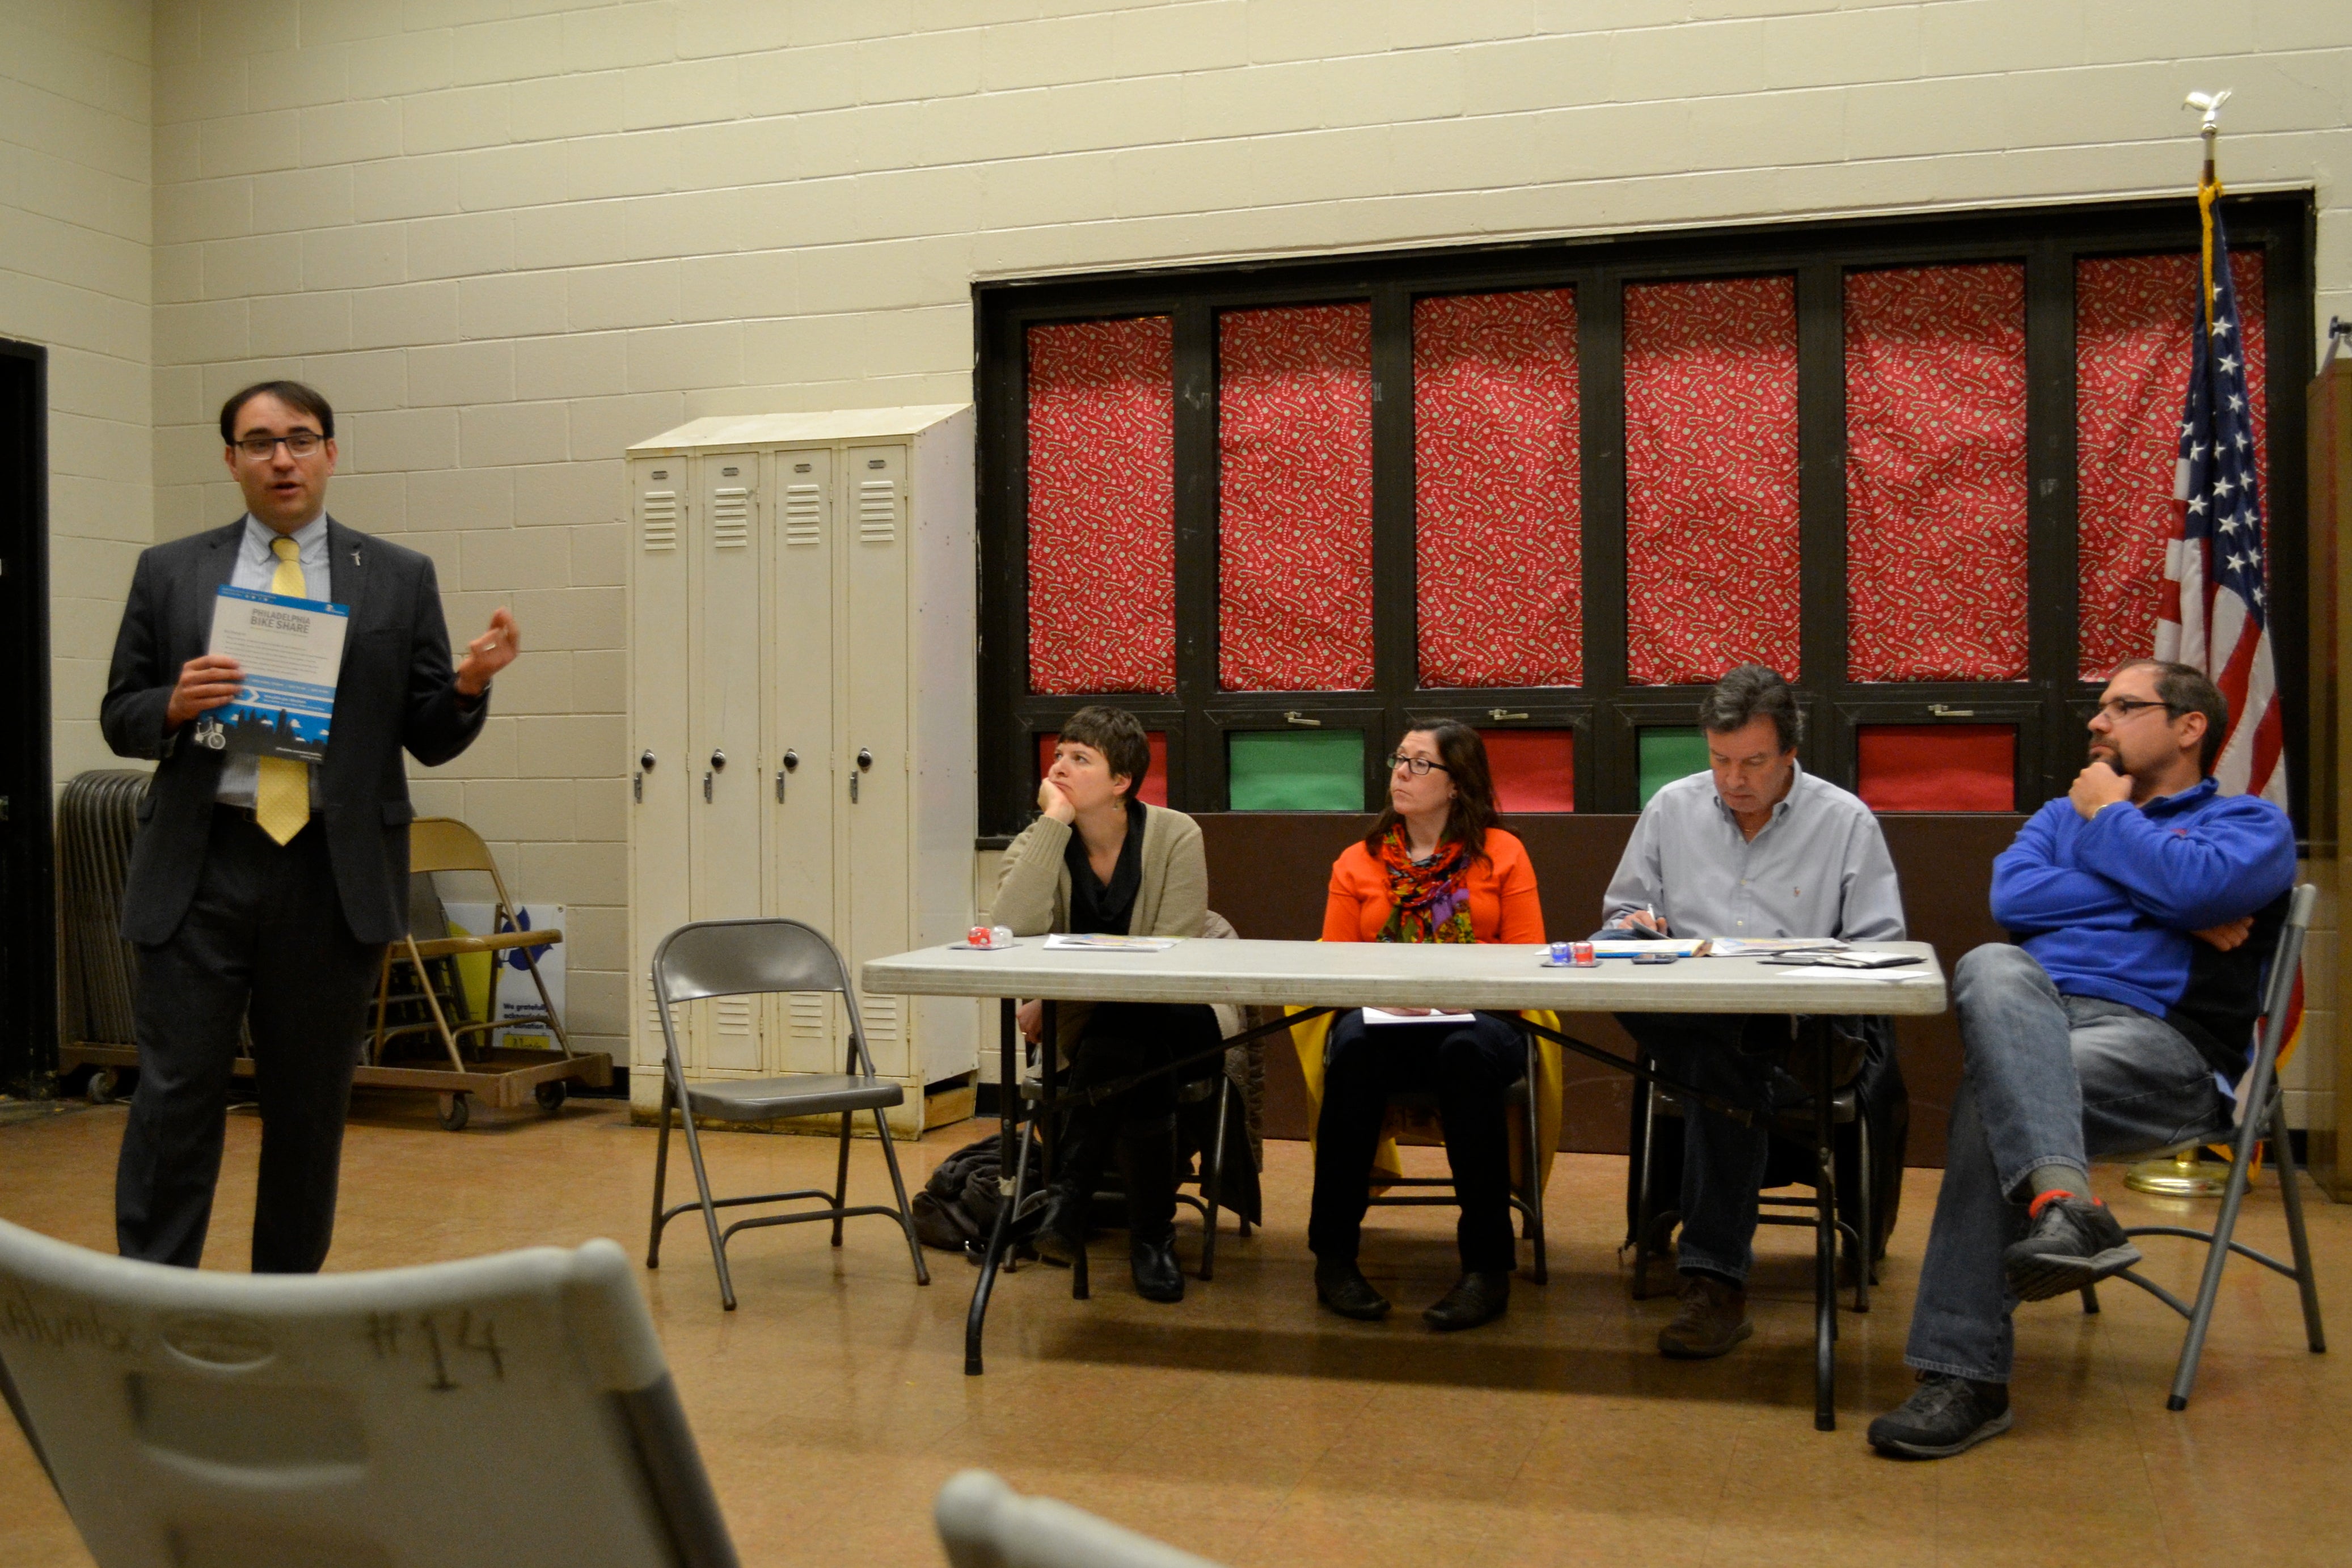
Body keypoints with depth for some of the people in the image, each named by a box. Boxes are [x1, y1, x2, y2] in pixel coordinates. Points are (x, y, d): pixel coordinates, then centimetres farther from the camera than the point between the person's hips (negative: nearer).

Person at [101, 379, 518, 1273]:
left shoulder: (398, 580, 7)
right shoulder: (170, 574, 9)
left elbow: (431, 740, 6)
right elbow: (120, 719, 10)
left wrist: (470, 686, -15)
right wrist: (175, 704, -11)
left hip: (334, 873, 0)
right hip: (201, 868, 0)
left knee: (311, 1103, 9)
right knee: (176, 1092, -1)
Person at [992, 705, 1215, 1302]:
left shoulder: (1175, 836, -6)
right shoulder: (1037, 845, 1)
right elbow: (1013, 930, -22)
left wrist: (1057, 1000, -20)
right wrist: (1054, 823, -20)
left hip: (1174, 1022, -1)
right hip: (1084, 1029, 1)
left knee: (1133, 1027, -36)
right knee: (1137, 1055, -34)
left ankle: (1069, 1196, -25)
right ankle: (1152, 1234, -23)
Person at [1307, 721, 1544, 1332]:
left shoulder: (1502, 853, 12)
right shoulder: (1358, 863, 17)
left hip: (1477, 1021, -1)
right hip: (1384, 1020, 1)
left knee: (1466, 1053, -37)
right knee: (1353, 1046, -34)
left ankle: (1487, 1264, -29)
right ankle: (1333, 1255, -25)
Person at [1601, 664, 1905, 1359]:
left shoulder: (1847, 822, 8)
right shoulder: (1671, 808, 16)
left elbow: (1880, 951, 4)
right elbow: (1622, 913, 20)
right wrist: (1633, 928, -5)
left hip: (1801, 1035, -2)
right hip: (1680, 1021, 2)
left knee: (1723, 1058, -36)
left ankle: (1712, 1279, -31)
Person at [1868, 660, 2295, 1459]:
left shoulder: (2252, 823, 17)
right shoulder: (2065, 814, 32)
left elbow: (2199, 884, -10)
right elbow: (2012, 897, 8)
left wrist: (2110, 818, 8)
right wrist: (2168, 909, 1)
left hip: (2162, 1038, -4)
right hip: (2035, 1024, 4)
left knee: (1994, 1098, -33)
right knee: (1990, 968, -34)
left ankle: (1965, 1377, -33)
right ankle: (2062, 1198, -54)